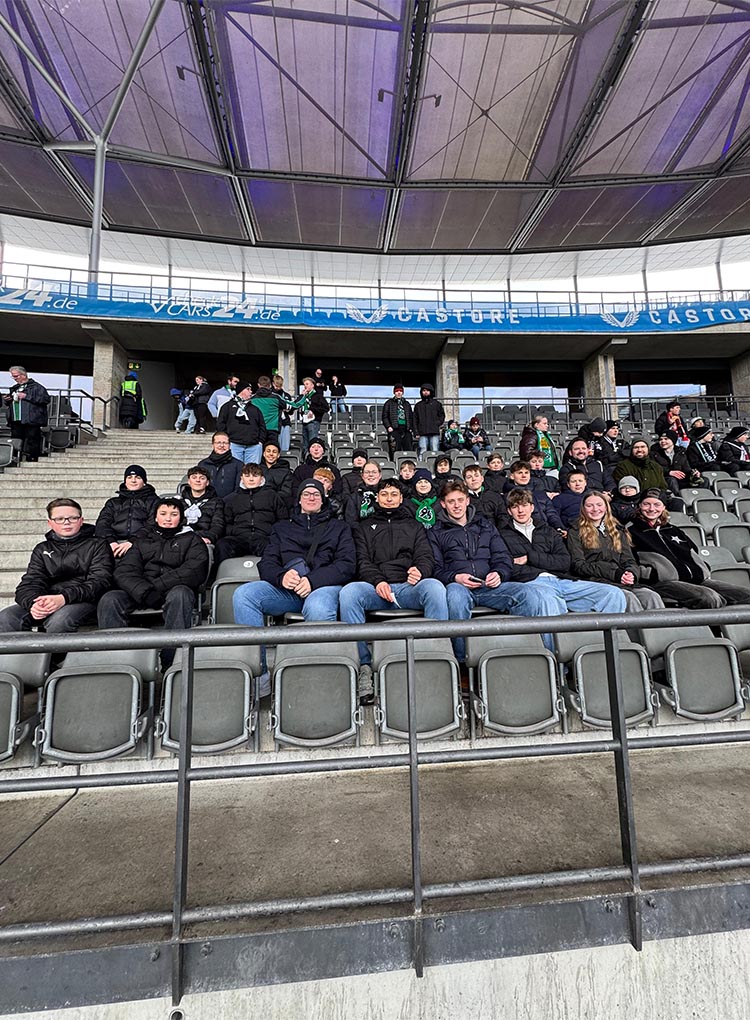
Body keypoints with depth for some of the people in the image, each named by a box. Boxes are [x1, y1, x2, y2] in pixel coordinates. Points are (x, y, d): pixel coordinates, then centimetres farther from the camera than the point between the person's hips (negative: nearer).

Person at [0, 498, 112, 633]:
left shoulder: (97, 545, 9)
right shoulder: (42, 549, 22)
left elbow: (99, 582, -5)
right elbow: (29, 583, 9)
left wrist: (64, 598, -22)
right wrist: (33, 603, -16)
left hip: (83, 600, -4)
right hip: (48, 601, 4)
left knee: (59, 620, -35)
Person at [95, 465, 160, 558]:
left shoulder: (153, 501, 19)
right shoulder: (113, 502, 30)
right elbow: (102, 523, 13)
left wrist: (133, 541, -16)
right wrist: (111, 541, -10)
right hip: (115, 543, 3)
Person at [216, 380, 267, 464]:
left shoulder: (255, 409, 23)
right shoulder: (228, 406, 13)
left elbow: (262, 426, 19)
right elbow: (221, 425, 7)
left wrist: (261, 441, 5)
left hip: (254, 446, 3)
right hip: (234, 445, -3)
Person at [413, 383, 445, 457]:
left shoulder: (437, 404, 15)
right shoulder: (418, 405, 16)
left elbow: (442, 415, 15)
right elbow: (415, 420, 12)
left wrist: (437, 424, -3)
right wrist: (416, 433, 2)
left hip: (435, 433, 0)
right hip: (422, 434, 0)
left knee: (435, 452, -6)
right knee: (423, 452, -6)